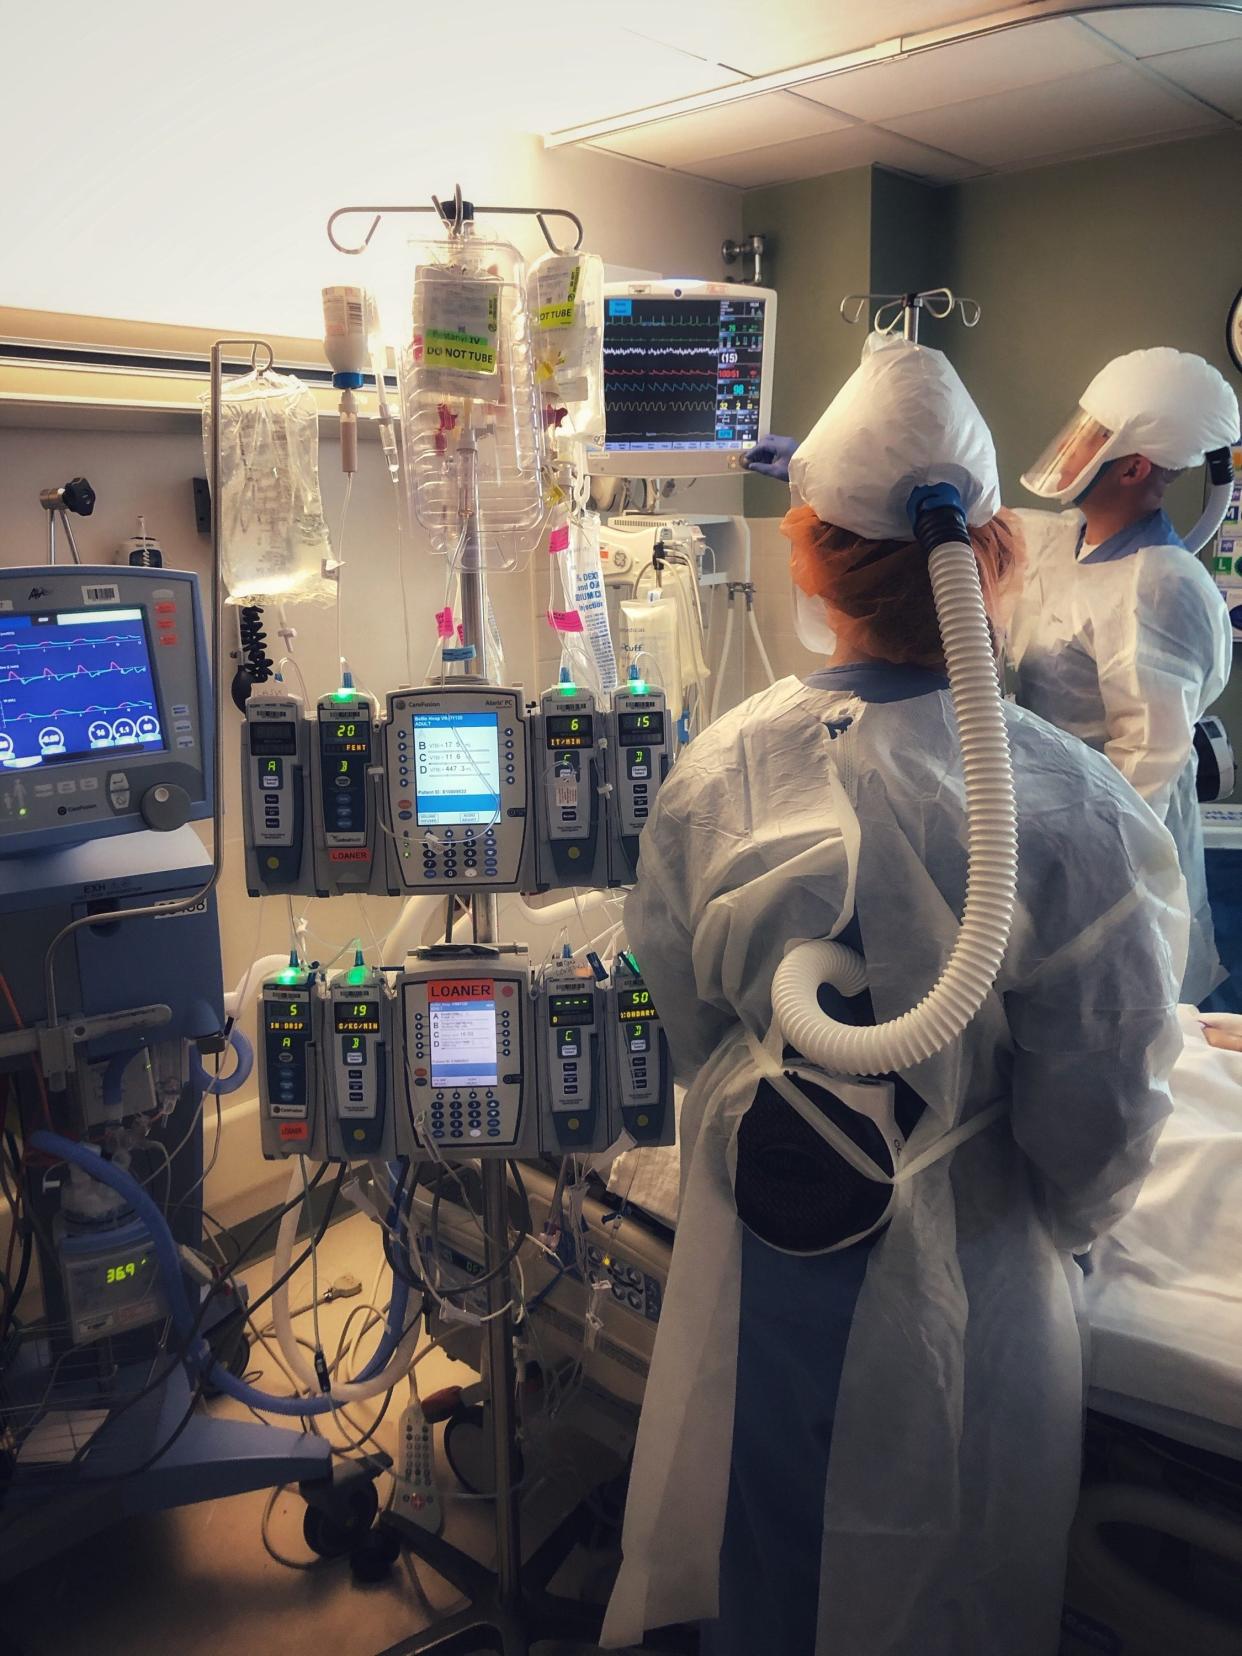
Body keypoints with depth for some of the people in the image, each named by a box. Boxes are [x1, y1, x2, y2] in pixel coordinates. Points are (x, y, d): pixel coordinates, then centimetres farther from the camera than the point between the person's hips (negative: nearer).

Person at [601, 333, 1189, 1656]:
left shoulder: (717, 770, -15)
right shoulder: (1067, 804, -24)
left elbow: (686, 1022, -3)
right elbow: (1100, 1114, -14)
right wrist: (1065, 1222, 7)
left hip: (755, 1263, 3)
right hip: (956, 1292, -2)